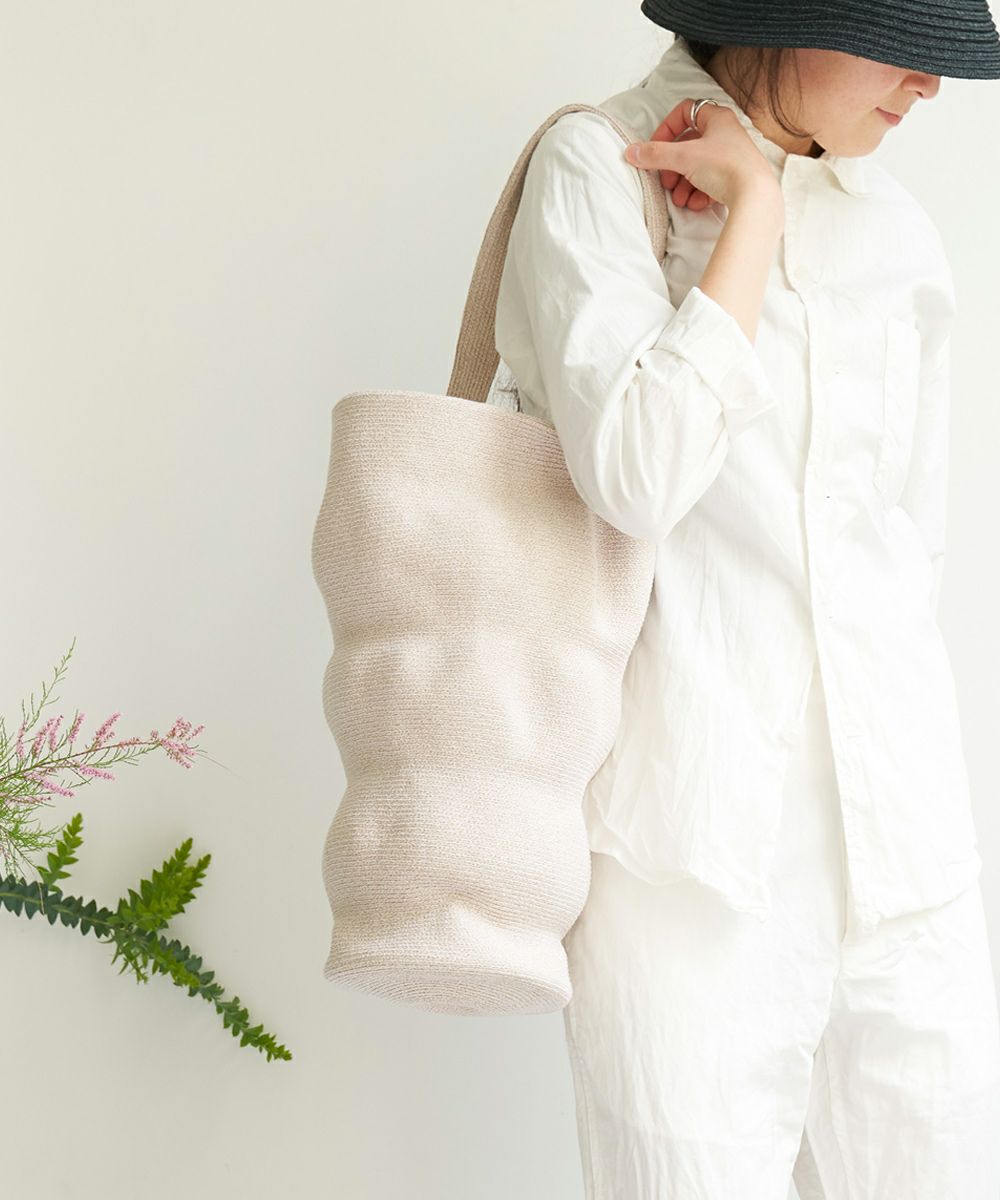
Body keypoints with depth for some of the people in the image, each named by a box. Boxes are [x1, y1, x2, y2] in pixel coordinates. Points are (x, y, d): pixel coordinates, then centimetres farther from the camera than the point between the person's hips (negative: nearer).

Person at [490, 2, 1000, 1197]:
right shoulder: (598, 165, -1)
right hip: (694, 828, -5)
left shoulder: (894, 233, 15)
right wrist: (754, 207, -9)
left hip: (897, 835, 5)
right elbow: (636, 472, -16)